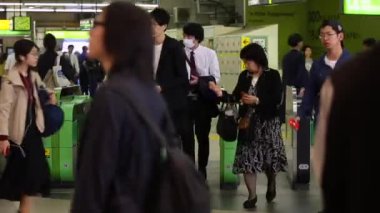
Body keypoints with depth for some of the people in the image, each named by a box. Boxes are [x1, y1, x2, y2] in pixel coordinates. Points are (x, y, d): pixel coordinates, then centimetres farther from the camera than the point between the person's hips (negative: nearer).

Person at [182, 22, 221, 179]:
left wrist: (200, 80, -19)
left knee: (202, 136, 12)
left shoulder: (209, 54, -4)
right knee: (187, 136, 5)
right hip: (185, 99, 0)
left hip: (203, 99, 0)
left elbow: (216, 77, -5)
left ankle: (202, 170, 25)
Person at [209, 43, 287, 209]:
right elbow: (236, 97, 6)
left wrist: (257, 101, -20)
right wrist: (221, 93, -9)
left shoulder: (273, 75, -6)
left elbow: (277, 99, -13)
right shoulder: (244, 76, 7)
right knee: (248, 158, 0)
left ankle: (271, 184, 33)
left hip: (268, 123, -4)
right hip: (249, 123, 4)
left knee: (269, 157, 3)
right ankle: (252, 195, 8)